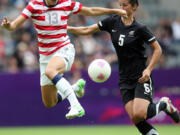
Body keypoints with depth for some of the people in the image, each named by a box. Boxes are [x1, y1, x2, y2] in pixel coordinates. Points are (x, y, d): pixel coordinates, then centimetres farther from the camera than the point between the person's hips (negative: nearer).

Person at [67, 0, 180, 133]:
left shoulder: (139, 28, -10)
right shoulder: (113, 21, 3)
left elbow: (158, 49, -5)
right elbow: (87, 30, 7)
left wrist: (148, 70, -15)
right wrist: (66, 28, -2)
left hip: (141, 77, -4)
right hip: (125, 79, 4)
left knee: (139, 114, -21)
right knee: (134, 117, -11)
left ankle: (163, 104, 8)